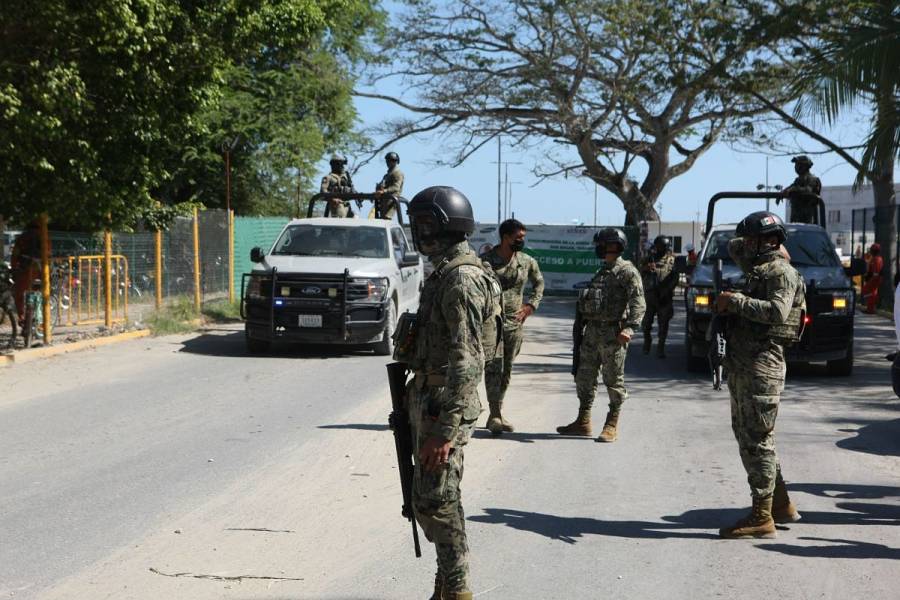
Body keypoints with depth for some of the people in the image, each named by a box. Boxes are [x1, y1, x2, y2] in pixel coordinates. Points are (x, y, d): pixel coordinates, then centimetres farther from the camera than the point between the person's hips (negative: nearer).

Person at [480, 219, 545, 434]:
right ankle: (495, 415, -11)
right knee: (493, 368, -12)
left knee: (506, 370, 9)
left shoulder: (527, 262, 5)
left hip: (515, 323, 4)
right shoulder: (486, 261, -7)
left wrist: (531, 306, 10)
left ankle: (497, 414, 19)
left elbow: (539, 283, 22)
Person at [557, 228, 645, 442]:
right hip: (592, 330, 8)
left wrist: (629, 328, -29)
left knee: (614, 380, -1)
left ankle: (612, 426, 6)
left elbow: (638, 303, -18)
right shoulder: (601, 271, 20)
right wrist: (579, 325, 24)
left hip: (612, 334, -8)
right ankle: (583, 422, 20)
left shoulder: (627, 271, -7)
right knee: (584, 376, 11)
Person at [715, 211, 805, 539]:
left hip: (761, 367, -10)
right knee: (750, 438, 16)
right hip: (742, 366, 10)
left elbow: (778, 312, -26)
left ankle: (761, 518, -3)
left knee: (756, 441, -7)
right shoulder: (760, 267, 18)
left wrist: (736, 301, -20)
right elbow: (734, 247, 35)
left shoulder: (781, 272, -10)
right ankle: (781, 505, 25)